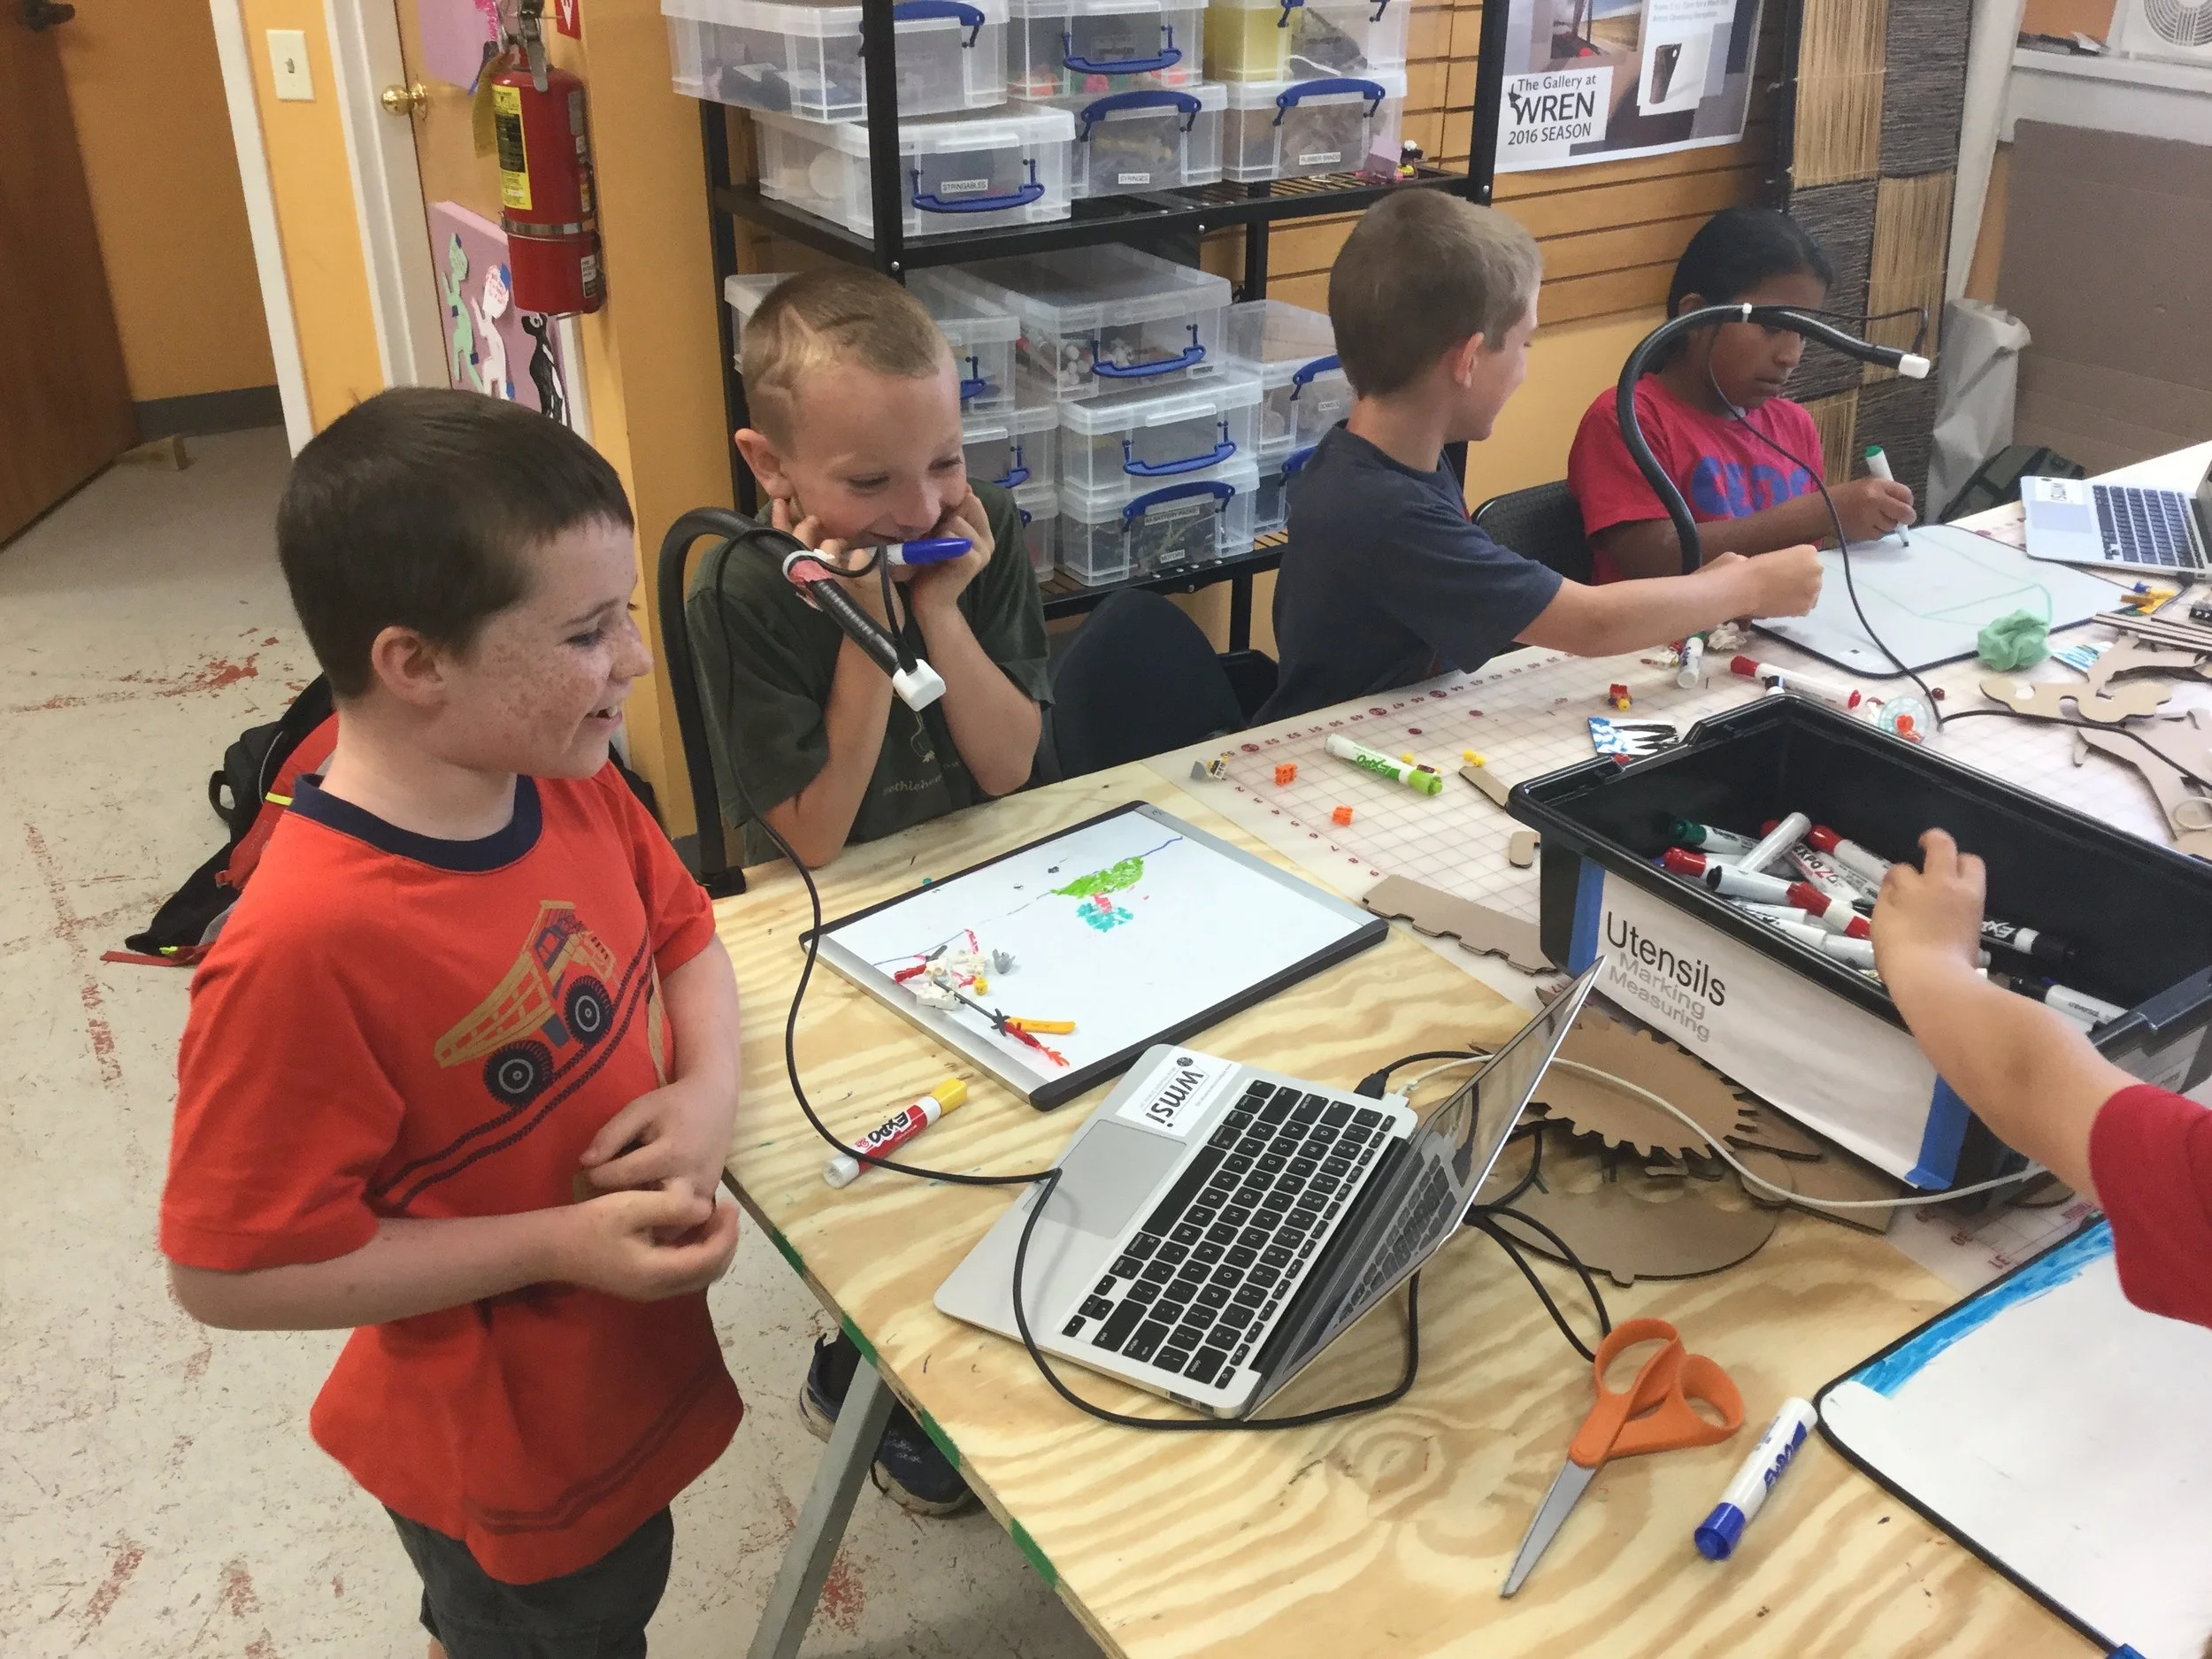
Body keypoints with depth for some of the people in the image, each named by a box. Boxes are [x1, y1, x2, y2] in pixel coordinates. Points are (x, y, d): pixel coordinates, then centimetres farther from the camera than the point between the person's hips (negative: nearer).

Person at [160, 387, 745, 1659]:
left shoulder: (572, 782, -13)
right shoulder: (308, 946, -34)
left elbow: (683, 934, 5)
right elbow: (227, 1272, -25)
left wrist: (709, 1089, -16)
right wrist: (558, 1245, -27)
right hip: (507, 1465, -6)